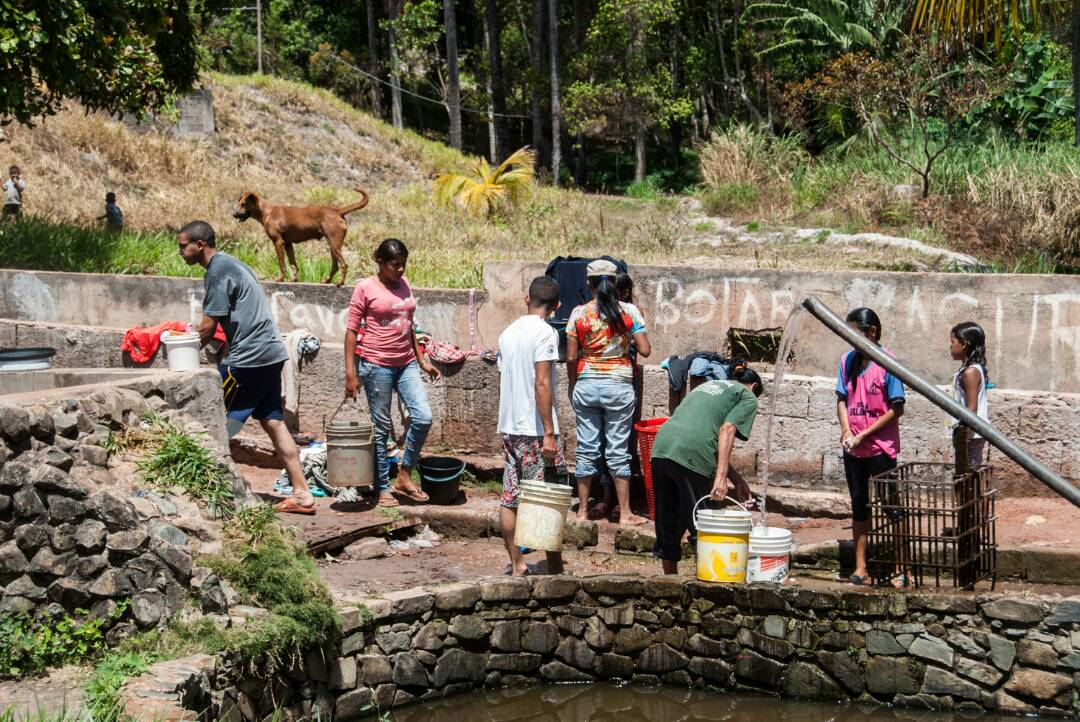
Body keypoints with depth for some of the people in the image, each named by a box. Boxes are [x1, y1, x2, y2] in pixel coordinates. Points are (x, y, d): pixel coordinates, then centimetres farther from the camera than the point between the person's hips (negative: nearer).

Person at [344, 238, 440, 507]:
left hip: (406, 363, 5)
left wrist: (423, 361, 18)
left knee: (423, 417, -6)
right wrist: (351, 373, -11)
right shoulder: (365, 288, -7)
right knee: (381, 427, 2)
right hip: (376, 364, -5)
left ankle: (404, 477, 9)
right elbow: (351, 331, -6)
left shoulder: (404, 284, 11)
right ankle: (383, 488, 12)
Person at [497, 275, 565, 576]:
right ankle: (555, 567, 4)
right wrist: (549, 433, -19)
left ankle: (516, 563, 13)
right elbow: (542, 383, -19)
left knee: (510, 499, 8)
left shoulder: (508, 333, 12)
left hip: (509, 427, 7)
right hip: (535, 429, -7)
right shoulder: (545, 332, -11)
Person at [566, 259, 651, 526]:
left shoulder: (579, 313, -3)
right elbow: (645, 351, -6)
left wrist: (573, 387, 12)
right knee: (618, 451, 5)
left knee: (586, 449, 9)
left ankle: (583, 510, 15)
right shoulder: (629, 311, -5)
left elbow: (571, 357, -2)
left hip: (586, 385, 1)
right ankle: (625, 512, 9)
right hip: (619, 386, -1)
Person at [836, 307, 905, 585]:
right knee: (859, 505, 12)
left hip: (881, 447, -6)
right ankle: (860, 567, 21)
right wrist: (846, 430, -10)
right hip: (853, 448, 6)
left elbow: (896, 409, -12)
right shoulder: (848, 360, 3)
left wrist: (864, 434, -14)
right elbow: (842, 399, 7)